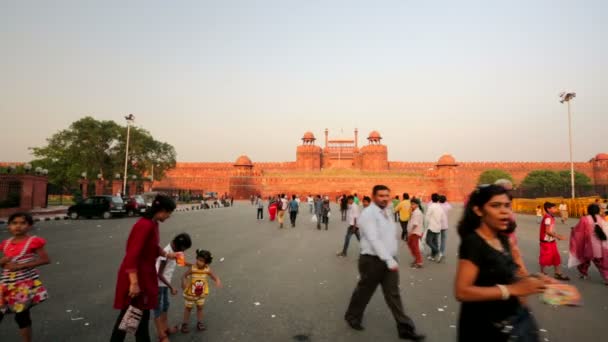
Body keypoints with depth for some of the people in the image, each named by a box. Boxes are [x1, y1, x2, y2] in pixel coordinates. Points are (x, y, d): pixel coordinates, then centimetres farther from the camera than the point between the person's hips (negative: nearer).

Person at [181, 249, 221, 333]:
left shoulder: (207, 270, -19)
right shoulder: (192, 268, -26)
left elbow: (215, 277, -12)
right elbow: (184, 276, -22)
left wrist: (218, 281, -34)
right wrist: (184, 282, -42)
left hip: (202, 293, 2)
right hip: (190, 293, -2)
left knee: (200, 307, 16)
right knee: (188, 308, 16)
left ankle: (199, 323, 33)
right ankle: (185, 324, 32)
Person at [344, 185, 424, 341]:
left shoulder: (388, 212, 9)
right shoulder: (368, 214, -17)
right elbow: (374, 240, -25)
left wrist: (392, 258, 13)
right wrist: (389, 260, -28)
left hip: (389, 260, 7)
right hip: (372, 260, -6)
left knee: (393, 294, 10)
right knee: (364, 291, 11)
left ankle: (405, 329, 17)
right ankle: (352, 317, 35)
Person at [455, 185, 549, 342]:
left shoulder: (502, 239, 4)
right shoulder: (473, 242, -21)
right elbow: (462, 291, -26)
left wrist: (531, 280, -4)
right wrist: (512, 289, -26)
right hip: (486, 327, -7)